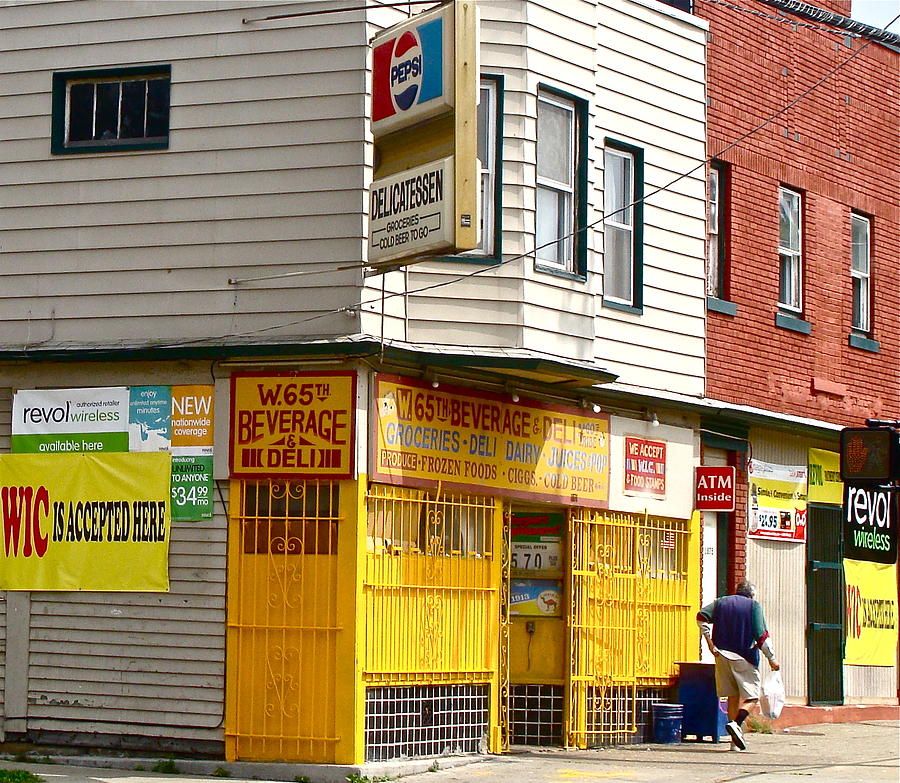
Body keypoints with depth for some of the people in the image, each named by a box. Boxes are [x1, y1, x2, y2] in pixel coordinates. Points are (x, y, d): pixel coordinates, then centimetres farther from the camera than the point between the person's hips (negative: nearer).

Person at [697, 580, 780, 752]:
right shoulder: (753, 605, 1)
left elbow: (701, 617, 0)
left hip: (722, 655, 4)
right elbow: (761, 636, -6)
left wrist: (709, 641, 0)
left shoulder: (721, 602, 13)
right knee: (751, 697, 1)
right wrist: (771, 658, -1)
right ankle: (736, 723, -25)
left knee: (733, 697, 11)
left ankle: (736, 742, 9)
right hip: (745, 657, -4)